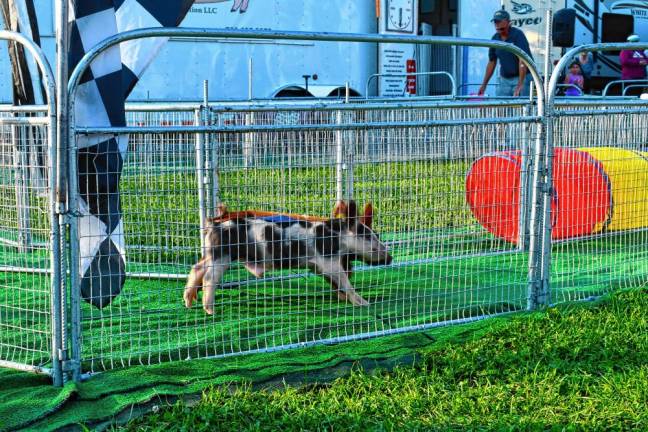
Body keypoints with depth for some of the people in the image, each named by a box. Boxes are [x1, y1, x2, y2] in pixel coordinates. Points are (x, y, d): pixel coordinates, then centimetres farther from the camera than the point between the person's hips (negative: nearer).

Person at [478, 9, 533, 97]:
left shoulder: (518, 35, -13)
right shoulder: (495, 38, 5)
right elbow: (492, 62, 14)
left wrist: (520, 85, -28)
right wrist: (484, 85, 12)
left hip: (522, 77, -6)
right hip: (504, 79, 6)